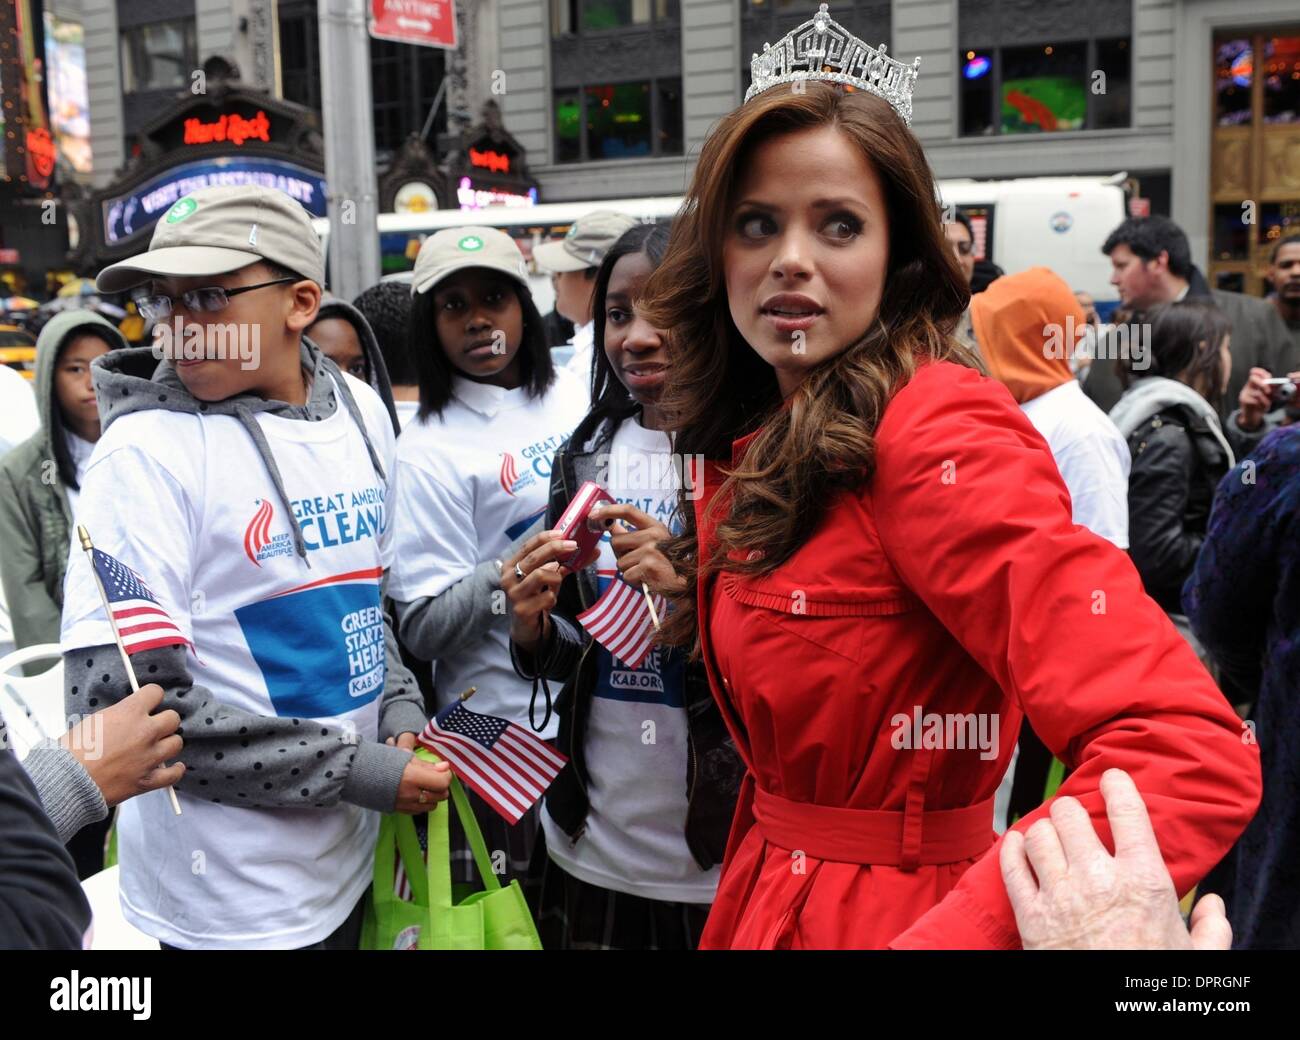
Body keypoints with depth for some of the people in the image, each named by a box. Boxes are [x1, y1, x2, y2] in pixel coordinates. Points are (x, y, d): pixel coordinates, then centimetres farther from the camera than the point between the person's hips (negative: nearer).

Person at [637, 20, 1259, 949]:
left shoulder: (935, 437, -22)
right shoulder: (752, 451, 3)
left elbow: (1189, 756, -31)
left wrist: (944, 935, -34)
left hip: (883, 917, -7)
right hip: (760, 888, 8)